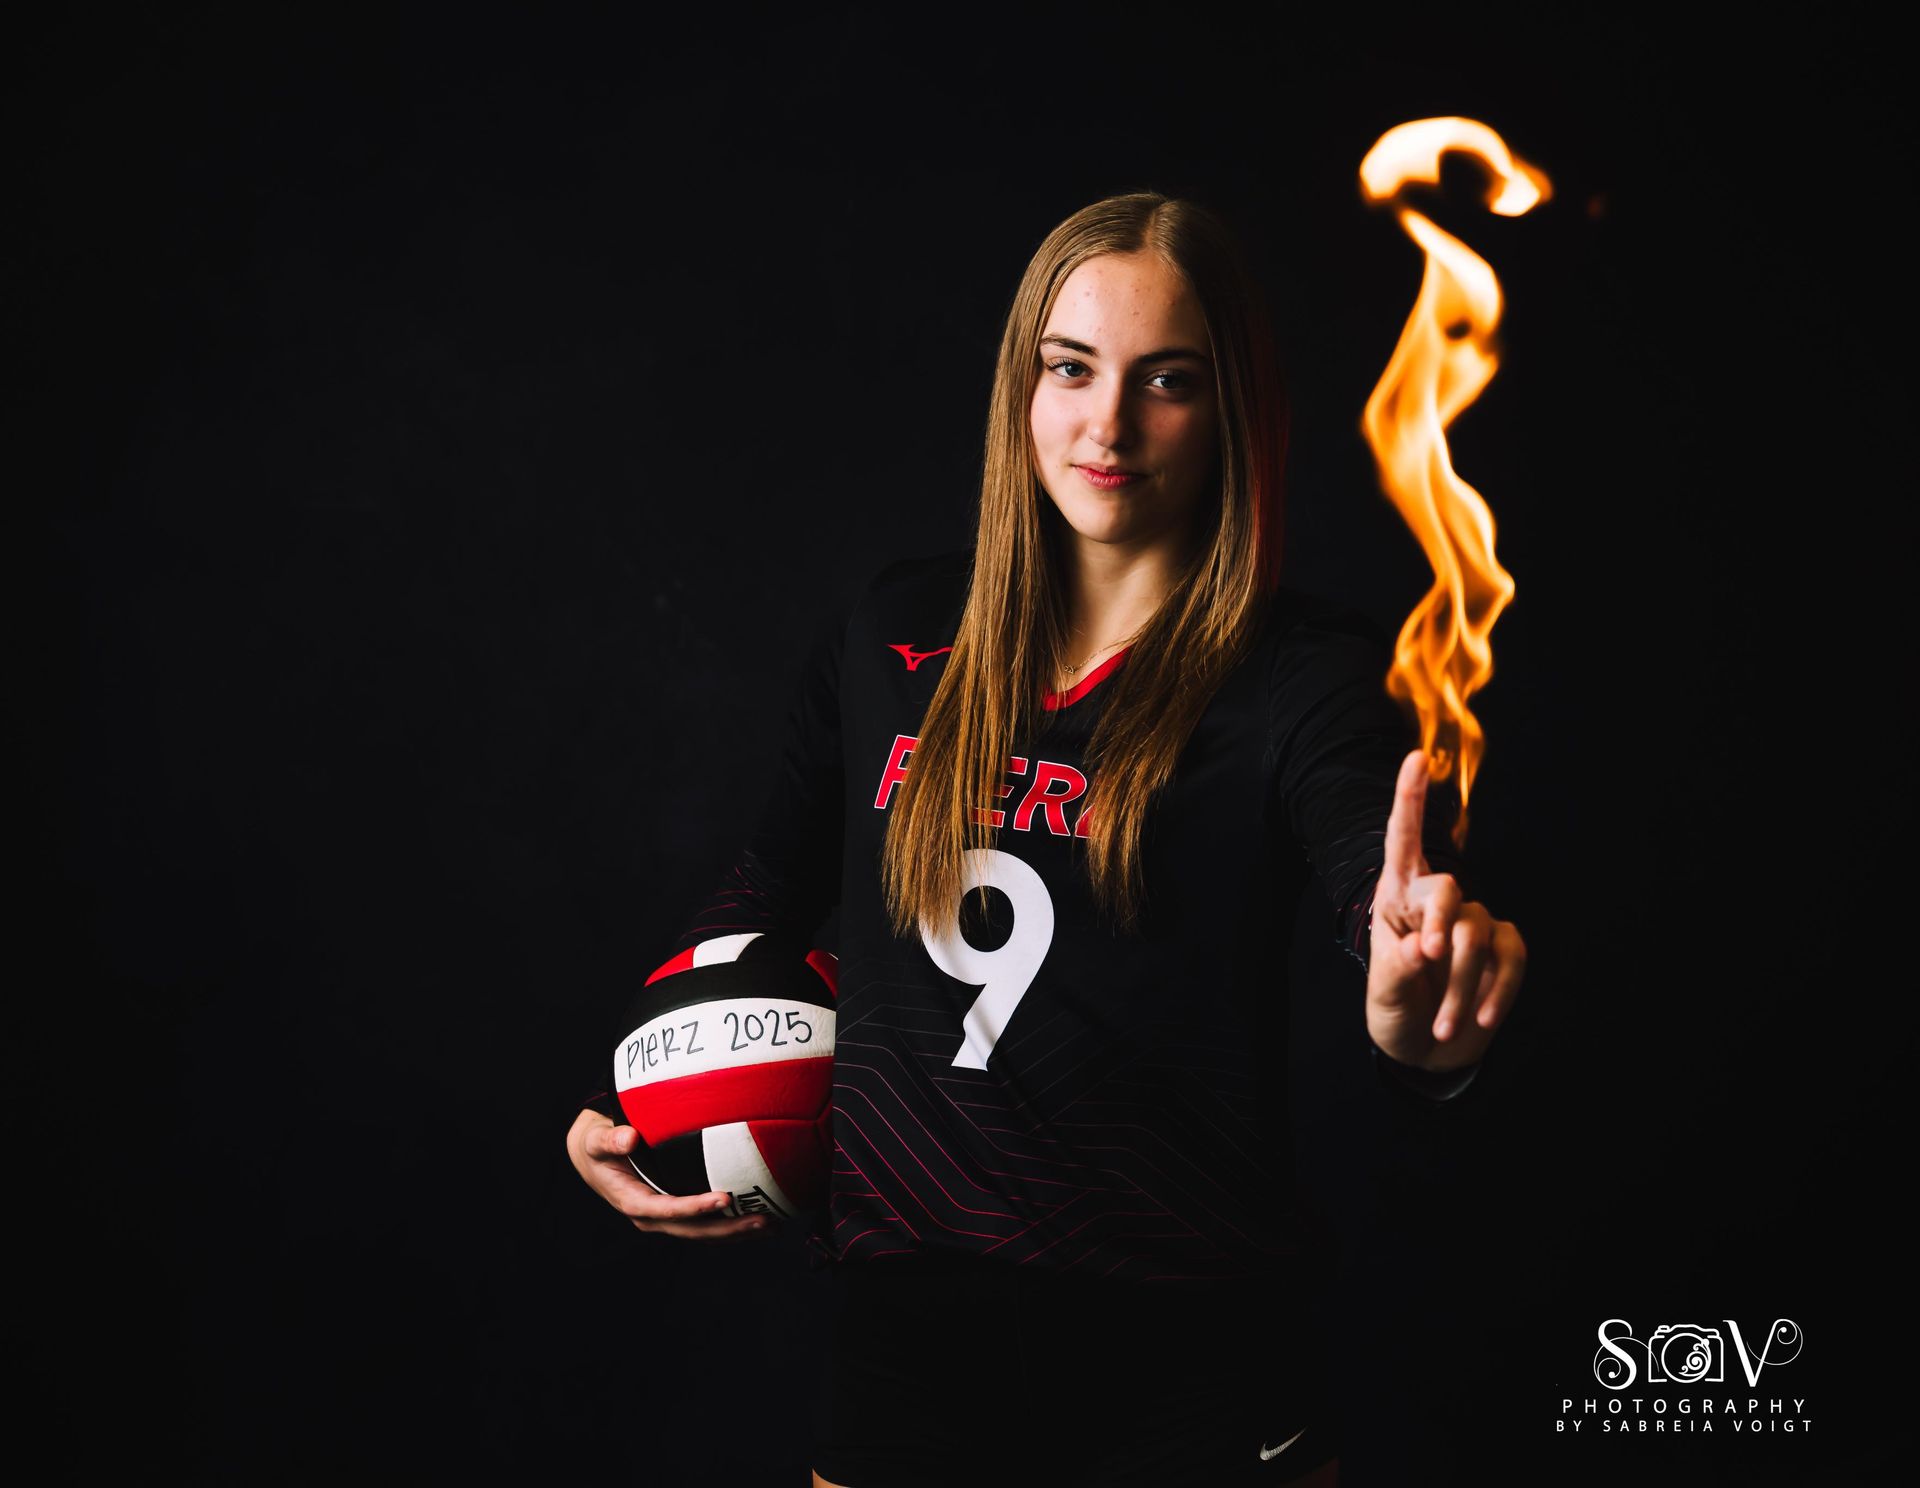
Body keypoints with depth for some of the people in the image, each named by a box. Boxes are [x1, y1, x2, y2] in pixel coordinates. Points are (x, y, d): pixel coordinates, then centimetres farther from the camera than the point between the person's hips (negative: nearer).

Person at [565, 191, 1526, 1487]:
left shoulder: (1304, 678, -11)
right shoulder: (896, 634, 2)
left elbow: (1386, 870, -29)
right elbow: (775, 889, 14)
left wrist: (1422, 1033, -52)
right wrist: (617, 1108, 3)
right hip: (899, 1338, 3)